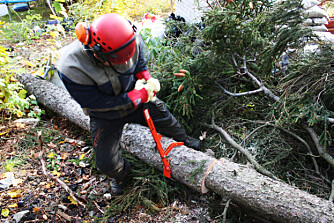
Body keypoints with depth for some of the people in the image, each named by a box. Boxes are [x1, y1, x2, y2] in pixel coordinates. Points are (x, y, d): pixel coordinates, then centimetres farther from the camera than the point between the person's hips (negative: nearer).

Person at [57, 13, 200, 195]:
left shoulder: (131, 39, -27)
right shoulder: (71, 69, -38)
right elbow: (95, 103, -29)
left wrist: (146, 78, -16)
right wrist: (135, 98, -29)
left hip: (135, 97, 3)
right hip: (105, 115, -2)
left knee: (164, 118, 14)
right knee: (106, 163, 2)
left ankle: (184, 139, 50)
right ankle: (121, 173, 41)